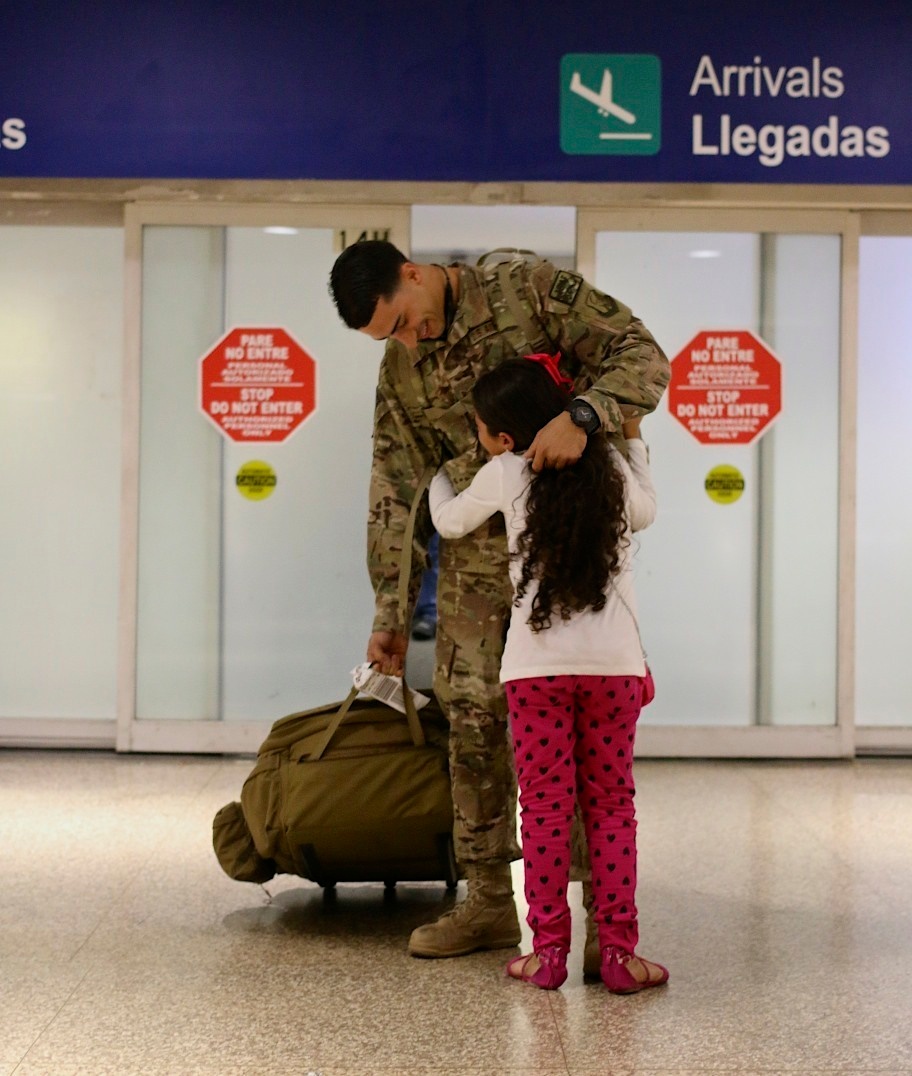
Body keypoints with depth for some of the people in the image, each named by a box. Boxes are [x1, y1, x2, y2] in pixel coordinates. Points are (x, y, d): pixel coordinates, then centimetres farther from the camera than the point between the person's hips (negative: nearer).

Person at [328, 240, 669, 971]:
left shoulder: (531, 290, -7)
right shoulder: (399, 372, 7)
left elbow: (643, 355, -12)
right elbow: (396, 497, 9)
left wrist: (581, 416, -31)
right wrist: (390, 615, 9)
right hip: (477, 560, 5)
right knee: (472, 719, 4)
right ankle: (489, 901, 18)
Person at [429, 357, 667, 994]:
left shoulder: (504, 474, 1)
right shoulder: (613, 465, 9)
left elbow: (450, 521, 19)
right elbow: (645, 513, 29)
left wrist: (436, 470, 38)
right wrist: (635, 442, 39)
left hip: (538, 665, -2)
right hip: (616, 662, 2)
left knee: (545, 805, 5)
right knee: (612, 805, 9)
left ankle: (549, 950, 8)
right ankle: (618, 951, 8)